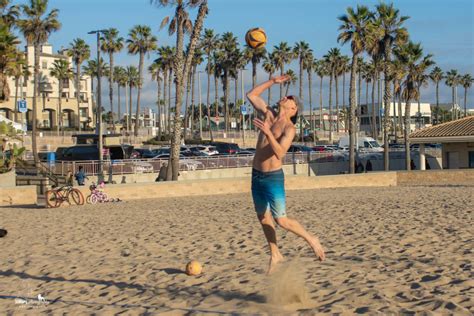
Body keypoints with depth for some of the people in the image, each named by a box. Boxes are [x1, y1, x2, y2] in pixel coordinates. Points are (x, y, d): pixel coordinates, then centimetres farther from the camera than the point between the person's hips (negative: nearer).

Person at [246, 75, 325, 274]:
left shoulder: (289, 128, -14)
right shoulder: (269, 115, 5)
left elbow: (280, 153, -28)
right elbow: (251, 95, 13)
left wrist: (268, 133, -40)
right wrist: (272, 82, 8)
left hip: (273, 177, -7)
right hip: (256, 175, 7)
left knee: (281, 220, -6)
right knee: (263, 218, 12)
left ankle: (311, 239, 16)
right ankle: (275, 254, 26)